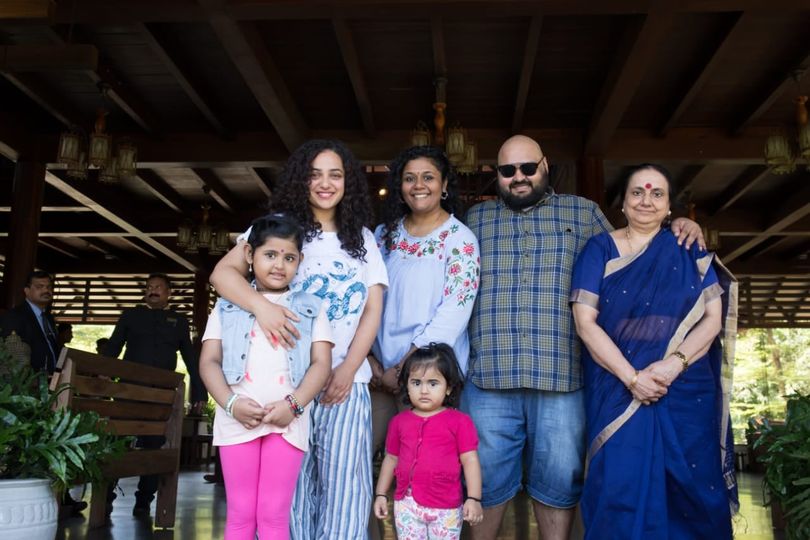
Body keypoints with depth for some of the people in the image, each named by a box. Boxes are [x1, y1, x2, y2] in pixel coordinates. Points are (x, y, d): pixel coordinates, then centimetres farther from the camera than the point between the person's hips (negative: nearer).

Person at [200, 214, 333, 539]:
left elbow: (321, 363, 3)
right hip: (237, 420, 1)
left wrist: (293, 404, -12)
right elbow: (209, 361, 6)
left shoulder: (311, 308, 12)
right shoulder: (228, 306, 13)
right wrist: (231, 403, -12)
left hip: (288, 421, -1)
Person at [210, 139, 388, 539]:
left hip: (347, 378, 2)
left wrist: (347, 368, -5)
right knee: (291, 483, 2)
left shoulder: (363, 238, 14)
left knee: (344, 484, -1)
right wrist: (260, 305, -26)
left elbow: (373, 309, 8)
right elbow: (223, 272, -6)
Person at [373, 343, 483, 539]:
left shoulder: (459, 421, -5)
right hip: (407, 504, 3)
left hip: (445, 508, -3)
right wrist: (381, 494, 12)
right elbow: (391, 459, 13)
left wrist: (474, 499, -11)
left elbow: (470, 460, -6)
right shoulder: (399, 421, 5)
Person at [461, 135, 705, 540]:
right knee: (486, 481, 8)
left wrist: (675, 234, 2)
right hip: (489, 374, 1)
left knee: (559, 482, 8)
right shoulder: (475, 219, 14)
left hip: (560, 375, 0)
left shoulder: (582, 213, 13)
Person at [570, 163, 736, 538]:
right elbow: (585, 321, -6)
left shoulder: (690, 250, 8)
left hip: (687, 392, 2)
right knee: (619, 489, -1)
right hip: (617, 393, -1)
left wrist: (674, 363, -16)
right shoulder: (600, 250, 2)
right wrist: (631, 377, -16)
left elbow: (712, 317, 2)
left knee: (688, 490, 6)